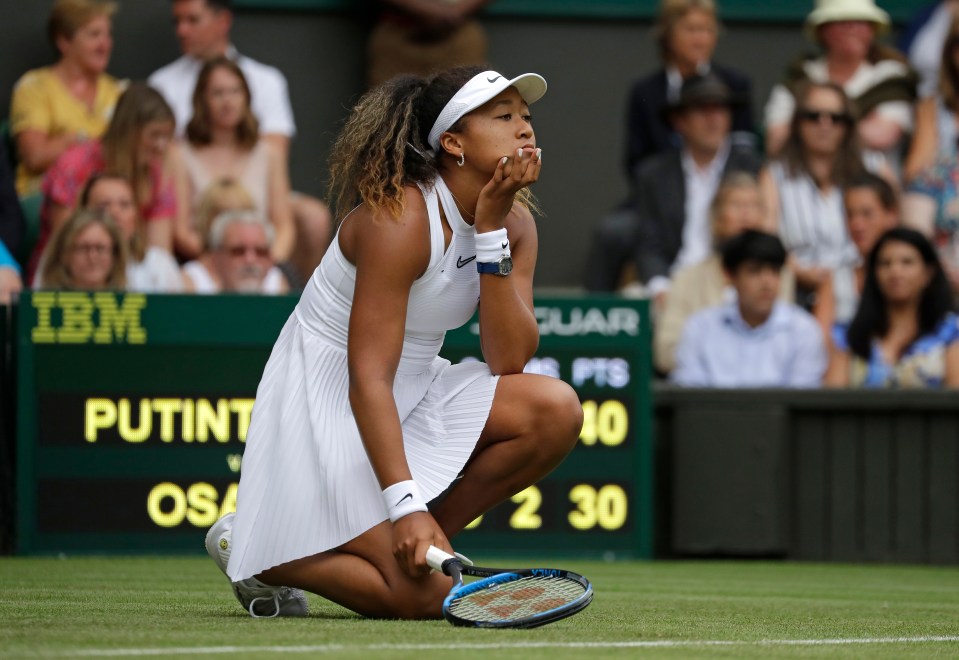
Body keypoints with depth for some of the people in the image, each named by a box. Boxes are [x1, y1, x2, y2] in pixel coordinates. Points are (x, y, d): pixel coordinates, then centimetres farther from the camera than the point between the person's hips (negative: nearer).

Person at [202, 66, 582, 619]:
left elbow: (509, 360, -11)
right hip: (328, 403, -8)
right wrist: (405, 505, -34)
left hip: (416, 391, 8)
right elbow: (368, 380, -27)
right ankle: (255, 550, 1)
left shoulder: (515, 222, 0)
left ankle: (428, 539, -1)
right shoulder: (399, 220, -24)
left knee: (556, 409, -17)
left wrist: (492, 234, -18)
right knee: (425, 594, -21)